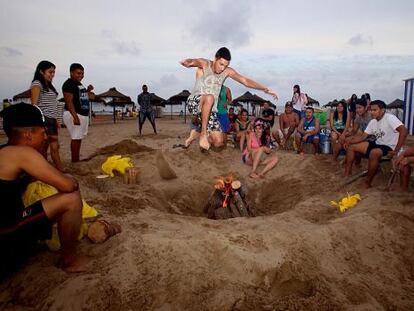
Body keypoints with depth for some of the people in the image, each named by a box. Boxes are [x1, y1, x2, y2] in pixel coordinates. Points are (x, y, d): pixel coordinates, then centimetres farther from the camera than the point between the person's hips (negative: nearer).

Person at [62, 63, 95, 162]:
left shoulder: (79, 84, 18)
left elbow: (91, 97, 25)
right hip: (75, 114, -9)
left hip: (83, 115, 9)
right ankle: (74, 161, -3)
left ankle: (77, 160, 18)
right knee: (76, 138, -8)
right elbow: (69, 101, -19)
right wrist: (75, 116, -26)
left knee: (79, 138, 11)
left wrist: (88, 91, 5)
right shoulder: (69, 84, -10)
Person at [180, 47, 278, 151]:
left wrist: (265, 89, -8)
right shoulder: (204, 64, -10)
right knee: (210, 98, -40)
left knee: (218, 142, -7)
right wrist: (188, 62, -59)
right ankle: (203, 134, -26)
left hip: (210, 110, 5)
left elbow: (246, 81, 1)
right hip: (194, 103, -5)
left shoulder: (228, 71, 2)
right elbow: (195, 61, -33)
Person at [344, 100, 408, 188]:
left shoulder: (389, 118, -18)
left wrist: (396, 150, -31)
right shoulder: (373, 122, 6)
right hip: (378, 144, 9)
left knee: (374, 153, -40)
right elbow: (363, 136, 8)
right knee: (351, 146, 2)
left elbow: (404, 130, -30)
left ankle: (367, 183, -25)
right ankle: (347, 173, 5)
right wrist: (349, 142, -8)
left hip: (390, 147, -9)